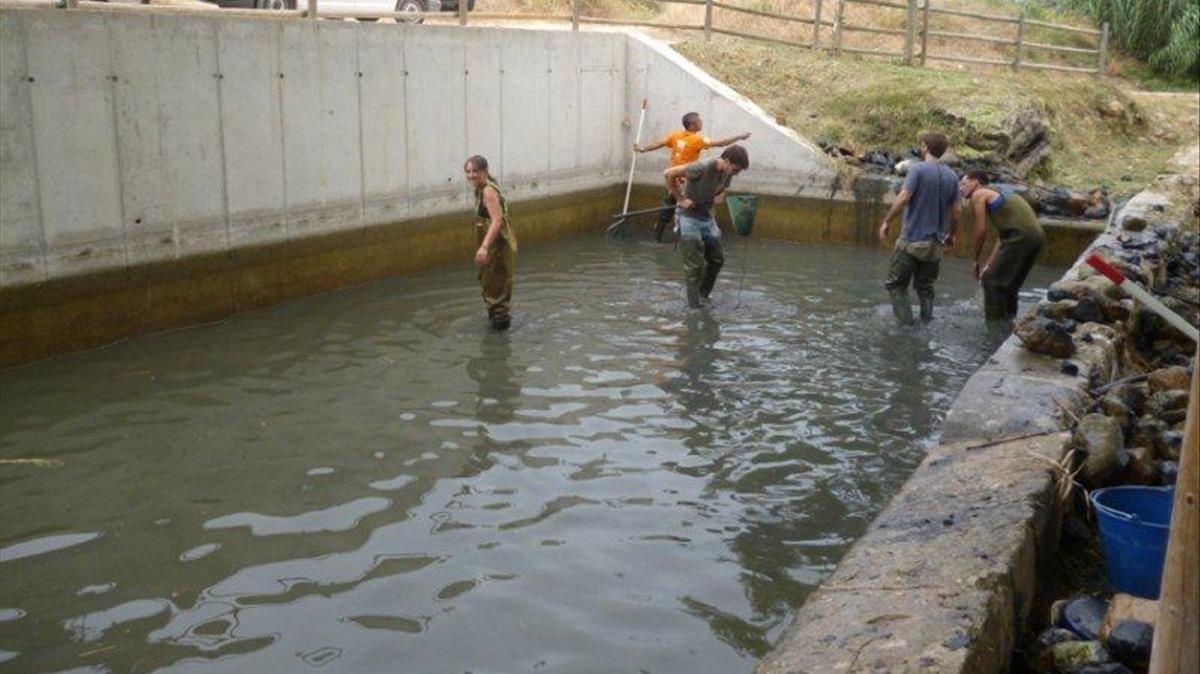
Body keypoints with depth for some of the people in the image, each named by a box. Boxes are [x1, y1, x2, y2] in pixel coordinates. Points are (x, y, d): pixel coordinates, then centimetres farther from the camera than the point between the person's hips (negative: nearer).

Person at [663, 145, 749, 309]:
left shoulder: (727, 173, -2)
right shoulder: (702, 168, -25)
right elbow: (668, 174, -24)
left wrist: (720, 196, -6)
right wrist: (681, 199, -20)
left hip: (707, 217, 8)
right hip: (688, 217, -7)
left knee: (717, 259, 9)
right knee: (694, 264, -7)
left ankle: (704, 294, 28)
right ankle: (694, 305, 3)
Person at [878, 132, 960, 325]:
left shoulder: (918, 170, -8)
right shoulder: (952, 177, 7)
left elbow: (903, 197, -20)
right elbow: (955, 211, 8)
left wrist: (887, 221, -13)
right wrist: (952, 234, 21)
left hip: (911, 240, -5)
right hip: (935, 244, 5)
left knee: (896, 284, 4)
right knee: (925, 287, 16)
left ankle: (906, 324, -6)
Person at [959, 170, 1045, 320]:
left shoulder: (978, 194, 6)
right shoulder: (997, 193, 30)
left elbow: (981, 230, 0)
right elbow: (1002, 235, 25)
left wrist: (975, 260, 12)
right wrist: (989, 264, 21)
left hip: (1020, 235, -8)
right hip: (1037, 234, 8)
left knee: (992, 281, 0)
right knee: (1009, 284, 20)